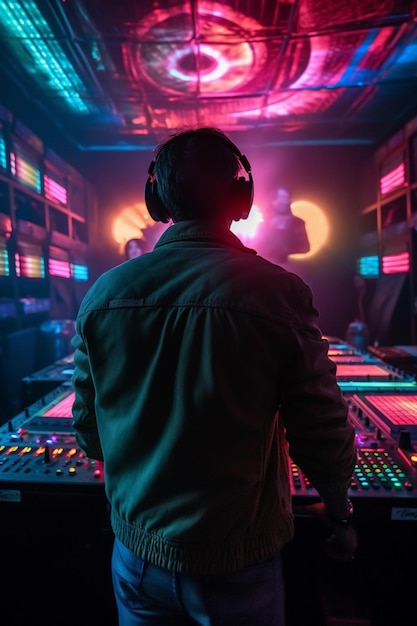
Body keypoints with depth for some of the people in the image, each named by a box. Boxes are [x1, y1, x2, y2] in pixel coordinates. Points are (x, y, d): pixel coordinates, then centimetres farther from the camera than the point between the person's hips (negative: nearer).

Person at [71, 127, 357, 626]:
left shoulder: (103, 294, -11)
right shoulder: (279, 292, -21)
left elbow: (88, 433, -1)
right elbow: (323, 435, -14)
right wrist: (339, 513, 7)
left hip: (136, 554, 3)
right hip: (236, 564, -2)